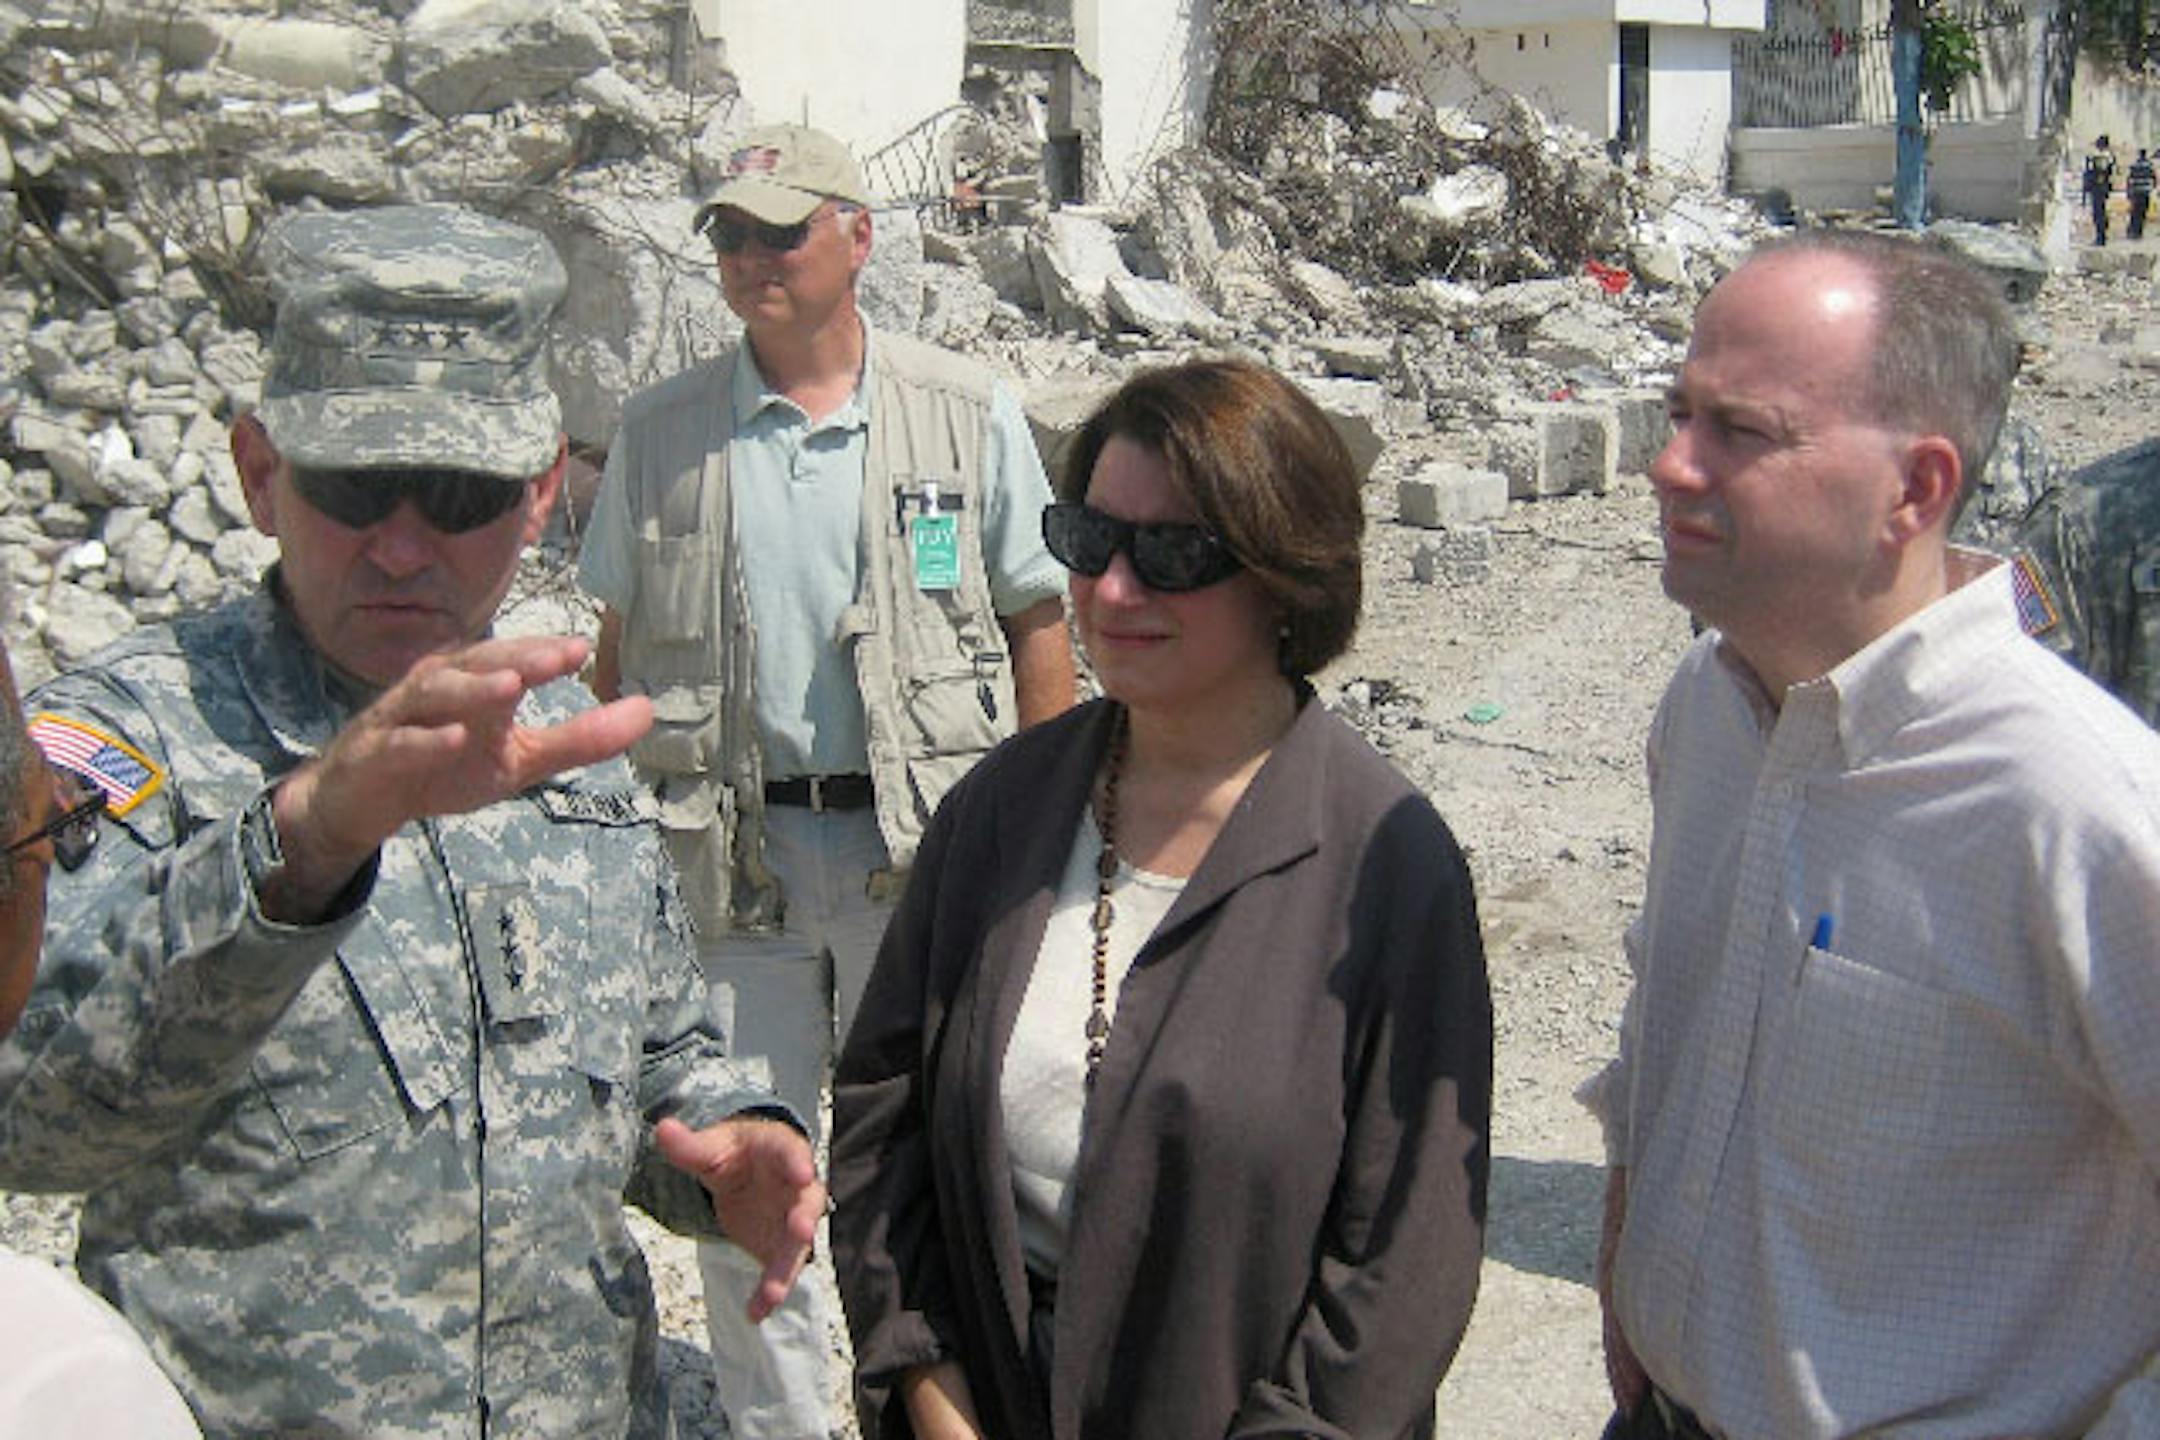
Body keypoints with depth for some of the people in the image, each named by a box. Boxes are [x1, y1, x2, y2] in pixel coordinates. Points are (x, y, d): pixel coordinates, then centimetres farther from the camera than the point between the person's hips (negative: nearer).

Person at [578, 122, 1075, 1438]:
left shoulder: (969, 416, 1)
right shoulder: (662, 434, 6)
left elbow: (1039, 630, 4)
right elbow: (620, 652, 11)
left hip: (924, 849, -1)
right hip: (732, 850, 2)